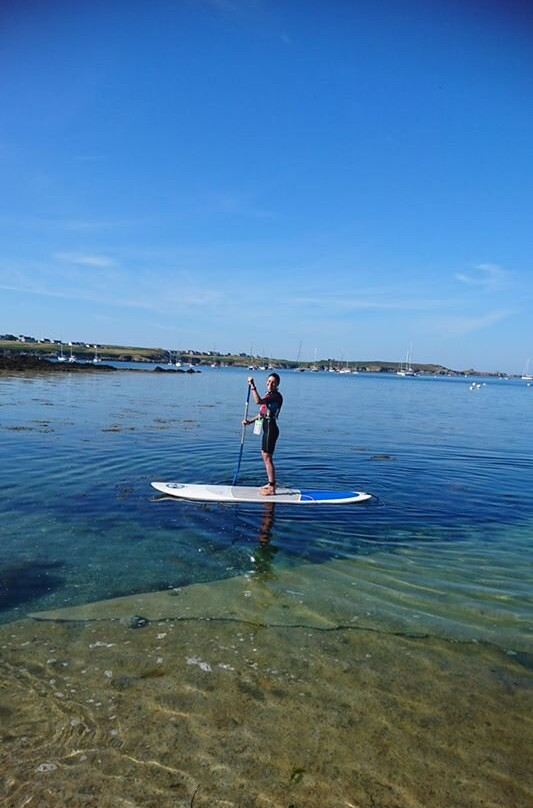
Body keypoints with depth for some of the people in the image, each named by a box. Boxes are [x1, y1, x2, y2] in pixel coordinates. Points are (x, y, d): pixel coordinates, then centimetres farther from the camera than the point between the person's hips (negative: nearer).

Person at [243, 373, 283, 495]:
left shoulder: (277, 396, -17)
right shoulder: (268, 394, 13)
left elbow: (258, 401, -32)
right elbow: (262, 414, 20)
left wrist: (253, 386, -29)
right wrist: (250, 421, 11)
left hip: (271, 429, -10)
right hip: (267, 428, 10)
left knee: (267, 457, -7)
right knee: (264, 454, 18)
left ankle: (272, 489, 0)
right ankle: (270, 483, 30)